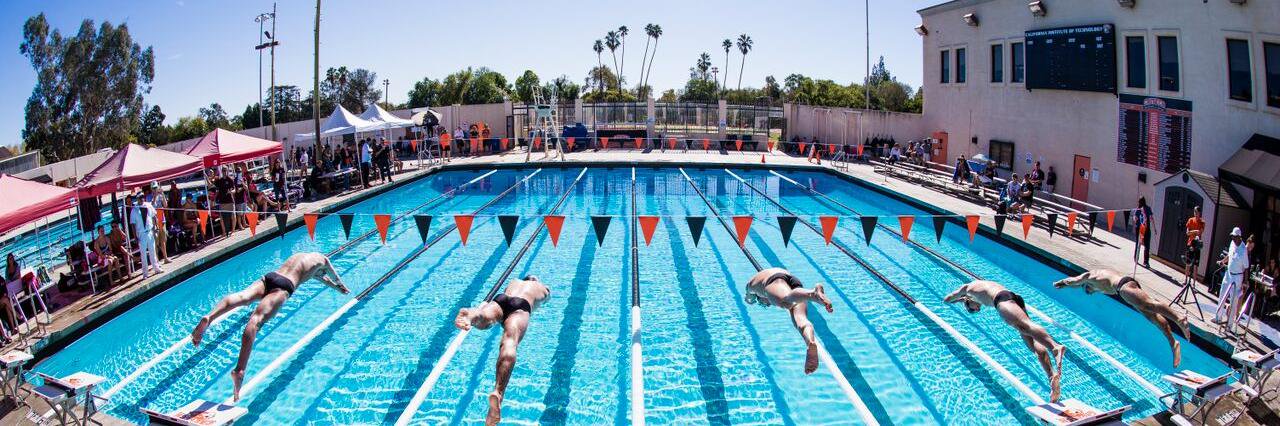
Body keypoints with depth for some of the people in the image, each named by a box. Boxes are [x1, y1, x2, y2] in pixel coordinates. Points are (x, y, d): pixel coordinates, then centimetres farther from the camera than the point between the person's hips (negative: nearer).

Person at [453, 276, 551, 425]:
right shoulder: (542, 287, 44)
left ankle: (468, 315, -68)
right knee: (509, 344, -30)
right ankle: (497, 393, -53)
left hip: (499, 300, 3)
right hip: (520, 306, -3)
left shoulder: (514, 282, 46)